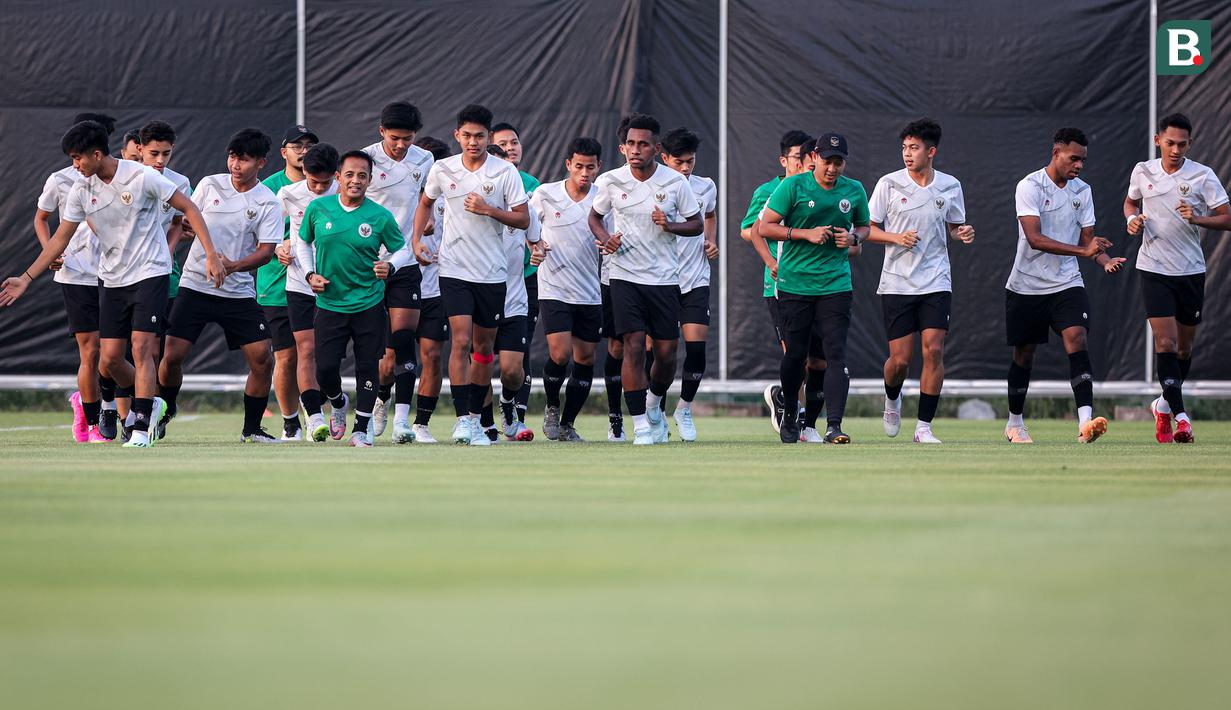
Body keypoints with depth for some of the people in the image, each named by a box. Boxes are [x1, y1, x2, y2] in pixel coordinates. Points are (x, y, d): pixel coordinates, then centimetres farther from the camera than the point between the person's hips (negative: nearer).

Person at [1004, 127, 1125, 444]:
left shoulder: (1082, 191, 5)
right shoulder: (1030, 186, -13)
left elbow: (1087, 239, 9)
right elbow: (1035, 238, -23)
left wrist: (1105, 260, -13)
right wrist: (1082, 250, -31)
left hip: (1066, 284, 3)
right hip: (1026, 285, -3)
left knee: (1077, 340, -18)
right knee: (1024, 353, 8)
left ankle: (1086, 422, -29)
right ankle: (1015, 423, 29)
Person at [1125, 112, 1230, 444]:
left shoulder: (1202, 176, -5)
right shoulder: (1143, 171, 2)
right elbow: (1130, 202, 22)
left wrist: (1196, 218, -24)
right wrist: (1133, 218, 0)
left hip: (1191, 271, 0)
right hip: (1154, 269, 0)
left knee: (1184, 347, 10)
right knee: (1165, 342, -14)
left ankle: (1164, 406, 33)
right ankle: (1180, 416, -16)